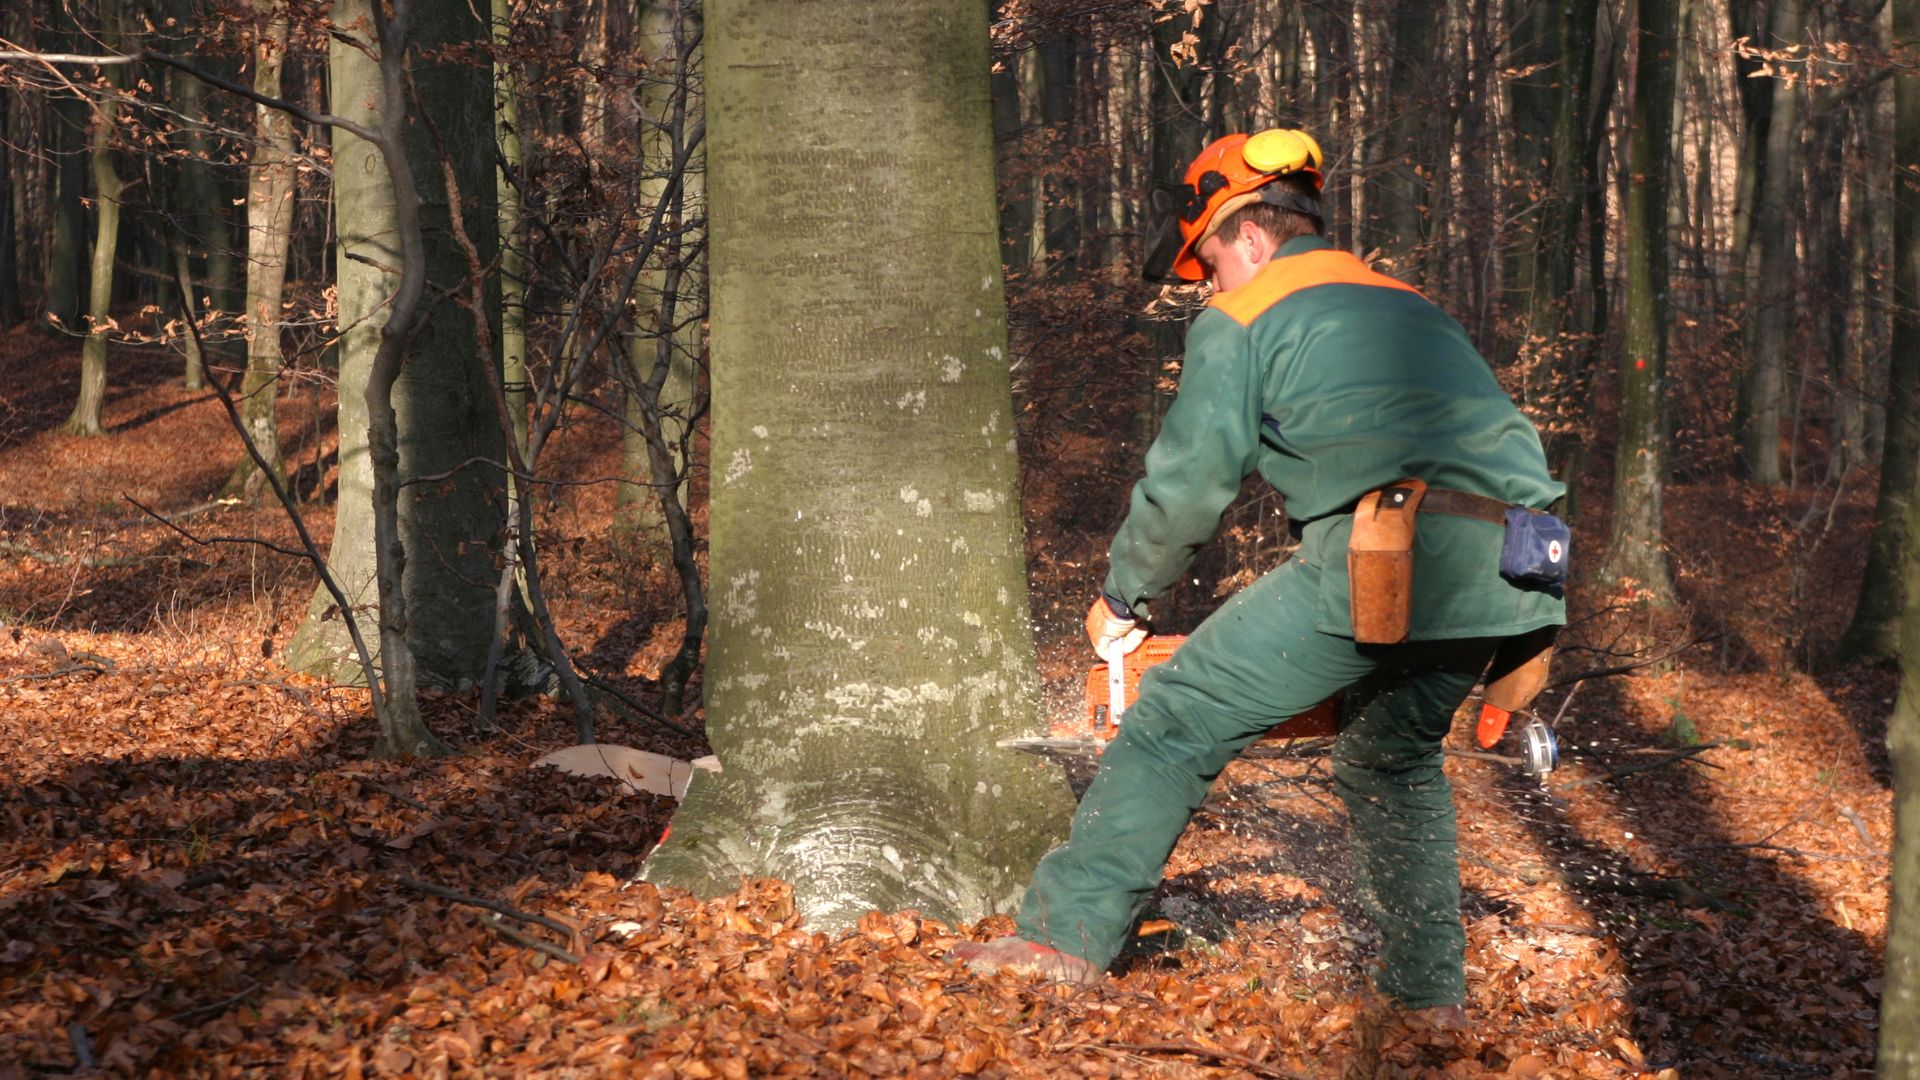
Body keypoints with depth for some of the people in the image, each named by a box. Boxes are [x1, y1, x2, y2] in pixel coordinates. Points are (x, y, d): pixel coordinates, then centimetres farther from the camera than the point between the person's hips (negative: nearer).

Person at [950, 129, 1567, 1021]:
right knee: (1393, 758, 28)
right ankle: (1429, 990, 25)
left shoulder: (1242, 321, 11)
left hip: (1386, 553, -7)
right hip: (1506, 567, 7)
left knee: (1177, 720, 4)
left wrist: (1121, 597, 26)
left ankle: (1068, 938, 1)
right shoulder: (1410, 309, 32)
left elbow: (1187, 486, 9)